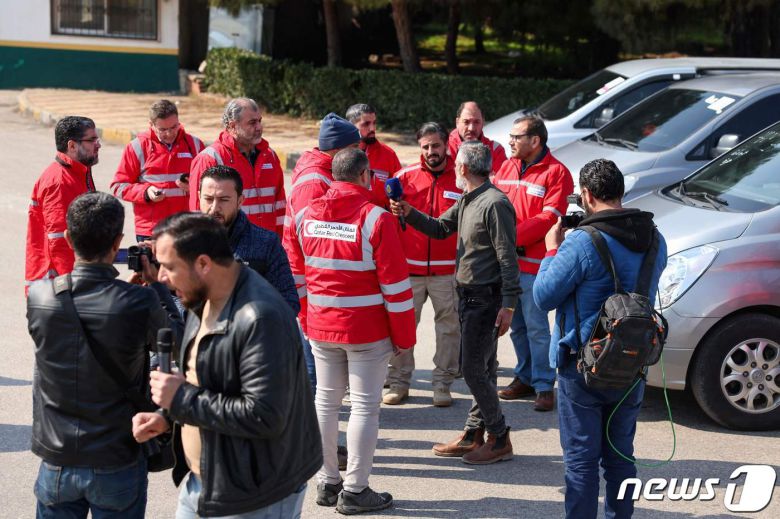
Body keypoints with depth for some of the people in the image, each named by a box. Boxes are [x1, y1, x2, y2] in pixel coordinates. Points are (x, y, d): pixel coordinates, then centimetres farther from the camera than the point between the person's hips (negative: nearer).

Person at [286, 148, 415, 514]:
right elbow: (394, 282, -13)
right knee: (365, 405, 3)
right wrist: (404, 335, -4)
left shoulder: (305, 217, 2)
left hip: (321, 328, 5)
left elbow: (296, 275, 9)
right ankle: (355, 491, 7)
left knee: (326, 401, 16)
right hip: (368, 330, -5)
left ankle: (326, 483, 24)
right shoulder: (376, 219, -14)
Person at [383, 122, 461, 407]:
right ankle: (398, 381, 15)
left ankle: (442, 383, 16)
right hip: (409, 266, 0)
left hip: (448, 269, 0)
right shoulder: (405, 176, 2)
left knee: (449, 325, 5)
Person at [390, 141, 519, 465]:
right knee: (481, 368, 14)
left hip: (486, 298, -9)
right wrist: (409, 214, 4)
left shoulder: (494, 204, -18)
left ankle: (500, 440, 3)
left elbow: (508, 259, -20)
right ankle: (473, 435, 21)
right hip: (468, 296, 9)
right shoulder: (467, 201, 12)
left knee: (473, 368, -7)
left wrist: (508, 305, -22)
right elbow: (440, 228, 21)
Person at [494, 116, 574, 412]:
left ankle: (544, 385, 3)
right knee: (517, 326, 15)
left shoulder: (555, 173, -9)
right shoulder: (507, 167, 12)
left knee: (536, 327, -4)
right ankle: (525, 377, 27)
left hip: (533, 263, -7)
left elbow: (549, 218, -16)